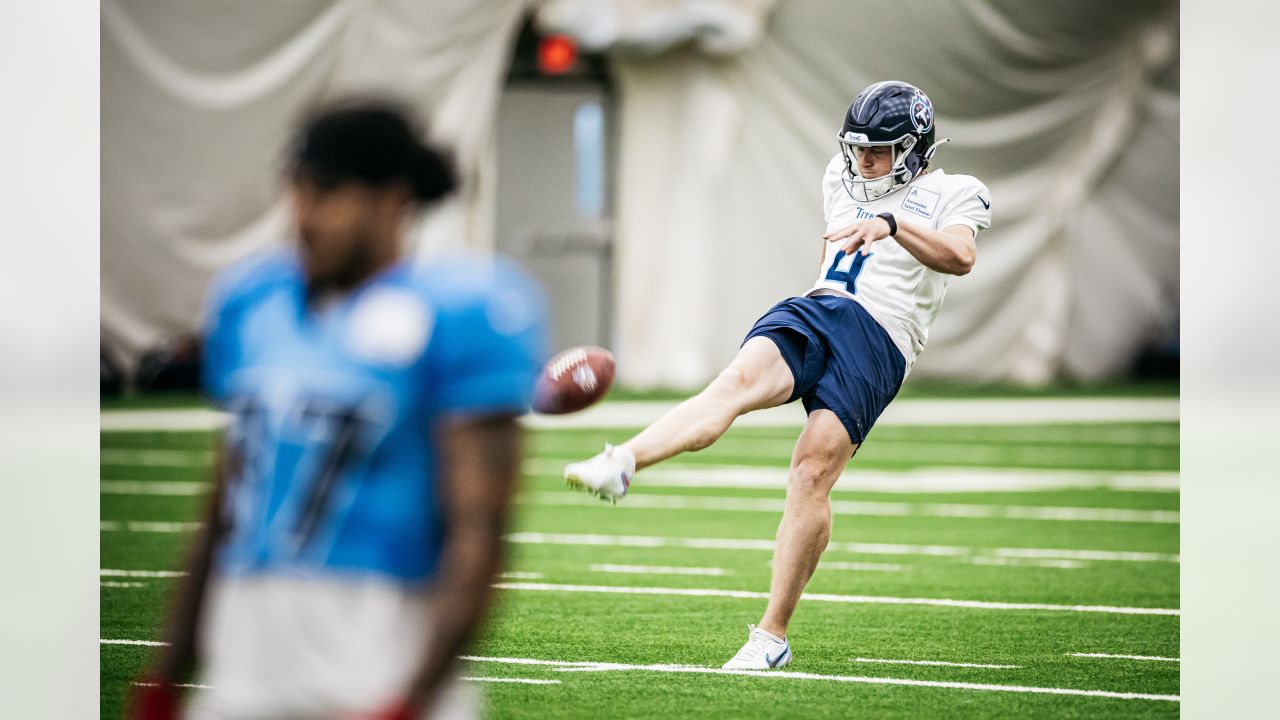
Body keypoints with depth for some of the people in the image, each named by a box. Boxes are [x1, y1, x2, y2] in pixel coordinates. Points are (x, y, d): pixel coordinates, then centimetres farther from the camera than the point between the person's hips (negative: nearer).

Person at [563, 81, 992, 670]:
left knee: (813, 472, -17)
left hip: (878, 343, -4)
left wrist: (891, 225, -27)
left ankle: (772, 636, -9)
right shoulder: (843, 181, 26)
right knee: (740, 380, -28)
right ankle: (621, 464, -57)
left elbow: (960, 257, -14)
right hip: (814, 312, 4)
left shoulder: (950, 196, 7)